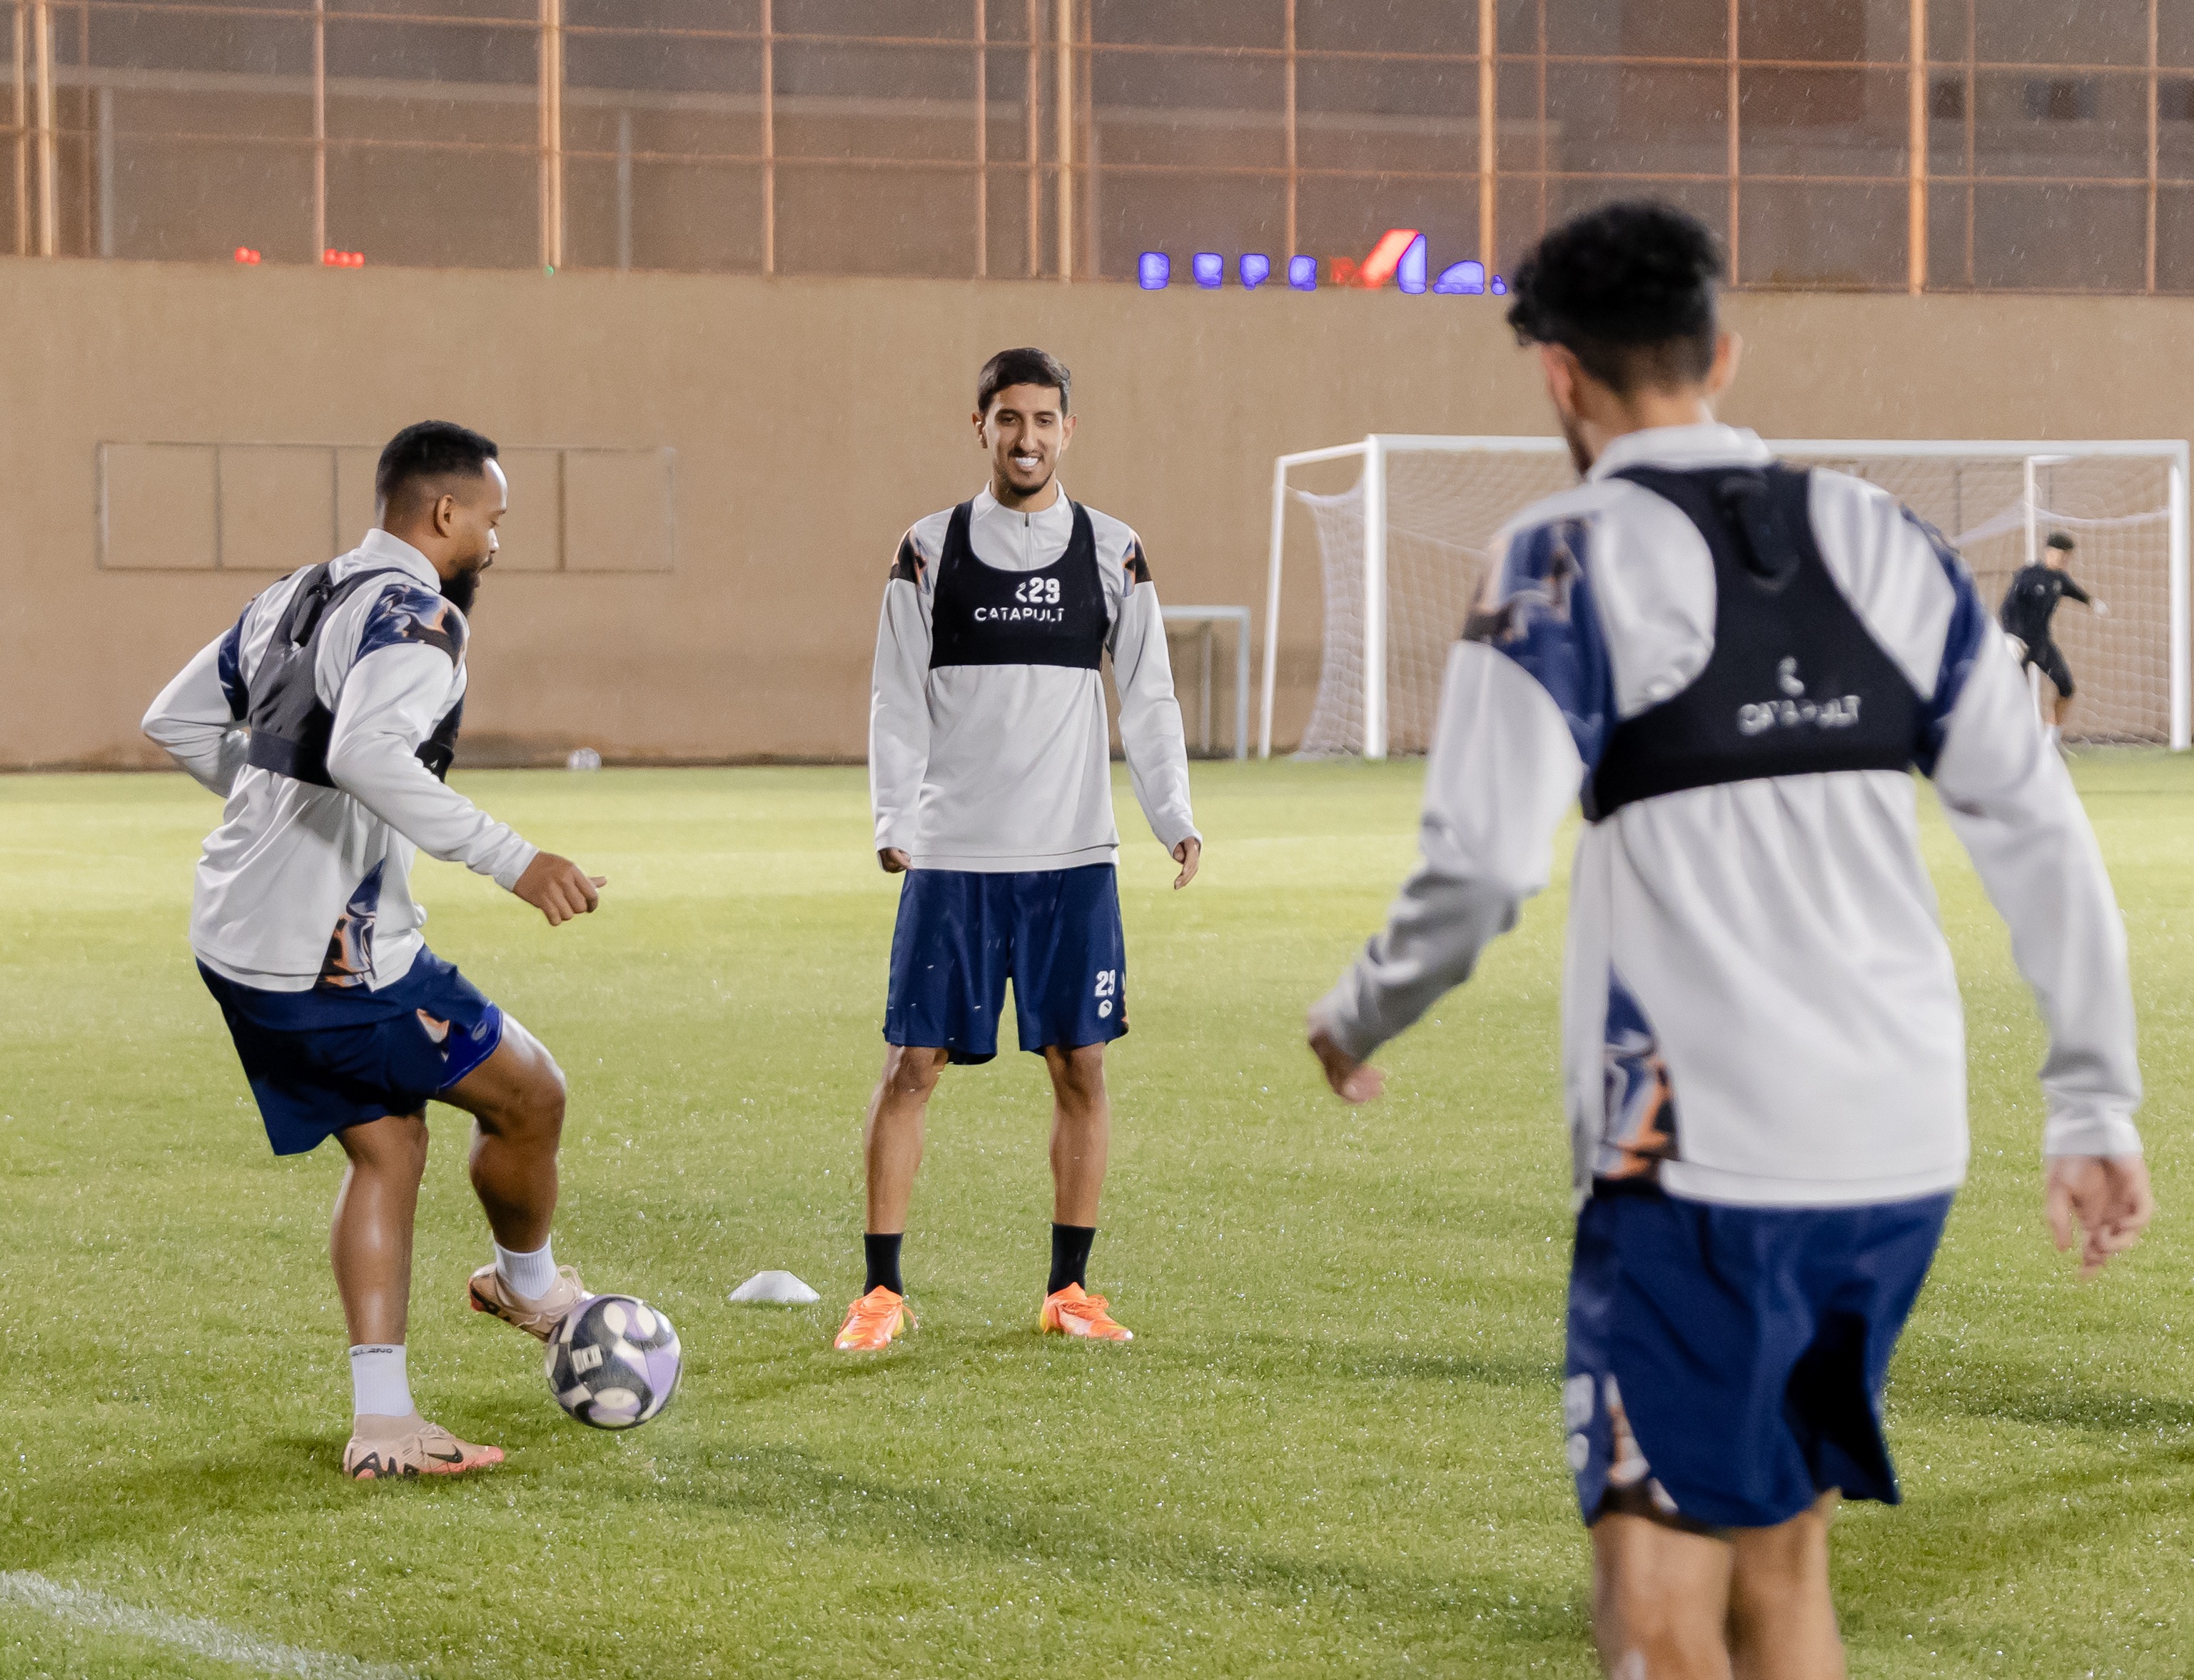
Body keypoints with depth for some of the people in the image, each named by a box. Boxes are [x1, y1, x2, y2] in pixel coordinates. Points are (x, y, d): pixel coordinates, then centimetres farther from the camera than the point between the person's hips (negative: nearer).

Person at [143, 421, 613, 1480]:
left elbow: (178, 723, 22)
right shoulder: (415, 617, -15)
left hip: (236, 943, 9)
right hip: (335, 958, -9)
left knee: (386, 1146, 16)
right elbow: (368, 754, -33)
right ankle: (527, 1285, 35)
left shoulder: (291, 600, 14)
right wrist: (509, 860, -33)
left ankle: (381, 1422, 11)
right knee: (530, 1098, 10)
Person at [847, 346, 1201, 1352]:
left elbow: (1147, 700, 7)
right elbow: (898, 702, 2)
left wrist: (1174, 817, -6)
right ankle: (881, 1292, 5)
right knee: (911, 1062, -3)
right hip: (952, 856, -1)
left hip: (1075, 856, 1)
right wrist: (892, 820, -11)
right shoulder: (930, 551, 3)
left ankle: (1068, 1289, 14)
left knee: (1081, 1065, 2)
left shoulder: (1112, 553, 6)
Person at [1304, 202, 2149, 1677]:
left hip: (1701, 1166, -6)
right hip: (1905, 1155, 6)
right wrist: (2097, 1106, 13)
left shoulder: (1571, 560, -5)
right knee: (1782, 1558, 19)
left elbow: (1481, 867, -11)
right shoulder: (1885, 544, 11)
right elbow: (2041, 835, 9)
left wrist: (1358, 1022, 7)